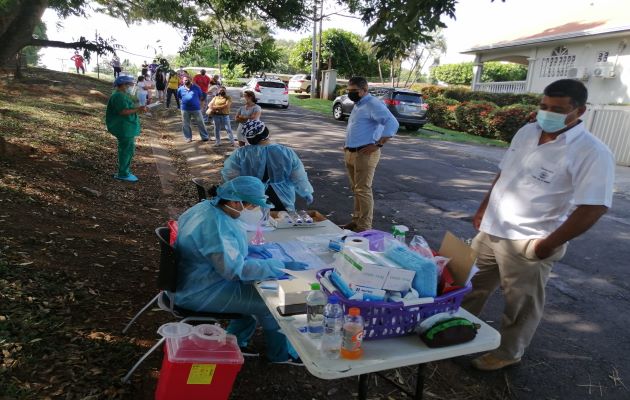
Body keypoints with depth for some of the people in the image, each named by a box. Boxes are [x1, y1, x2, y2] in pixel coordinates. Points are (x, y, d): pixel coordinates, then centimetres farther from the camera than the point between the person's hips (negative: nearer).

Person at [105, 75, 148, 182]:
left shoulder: (124, 95, 16)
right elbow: (123, 111, -26)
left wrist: (139, 109, 12)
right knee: (127, 150, -6)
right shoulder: (118, 96, -17)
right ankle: (122, 174, 1)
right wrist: (138, 109, -25)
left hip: (128, 128, 11)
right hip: (124, 128, -11)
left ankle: (125, 171, 28)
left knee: (129, 150, 18)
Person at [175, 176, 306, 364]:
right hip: (199, 293, -9)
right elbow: (236, 269, -33)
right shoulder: (215, 226, -32)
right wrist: (281, 267, -29)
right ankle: (280, 354, 19)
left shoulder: (207, 206, -2)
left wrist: (247, 249, 4)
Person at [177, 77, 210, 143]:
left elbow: (200, 96, 9)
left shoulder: (196, 87, -3)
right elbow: (179, 97, 18)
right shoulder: (180, 89, 1)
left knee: (200, 123, 4)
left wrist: (195, 102, 8)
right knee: (186, 125, 7)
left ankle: (204, 137, 14)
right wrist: (184, 101, 10)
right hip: (185, 109, 1)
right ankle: (188, 138, 20)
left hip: (196, 108, -1)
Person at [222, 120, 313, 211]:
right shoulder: (287, 152, -12)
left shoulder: (241, 154, -15)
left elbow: (228, 174, -3)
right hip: (282, 201, 1)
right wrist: (307, 193, 12)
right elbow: (299, 178, -3)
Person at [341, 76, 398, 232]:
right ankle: (356, 221, 24)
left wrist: (377, 145, -22)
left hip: (364, 154, -10)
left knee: (363, 190, -7)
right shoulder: (358, 105, 18)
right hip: (351, 153, 10)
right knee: (356, 189, 14)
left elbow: (392, 123, -24)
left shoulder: (373, 104, -13)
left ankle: (364, 227, -1)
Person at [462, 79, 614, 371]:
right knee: (471, 286, 21)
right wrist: (483, 209, 15)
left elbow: (593, 208, -21)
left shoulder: (592, 153, -17)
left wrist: (548, 245, -20)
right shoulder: (527, 132, 5)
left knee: (520, 305, 12)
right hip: (491, 230, 7)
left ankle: (507, 353, 34)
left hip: (527, 243, -7)